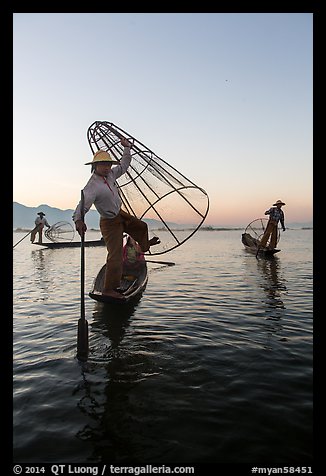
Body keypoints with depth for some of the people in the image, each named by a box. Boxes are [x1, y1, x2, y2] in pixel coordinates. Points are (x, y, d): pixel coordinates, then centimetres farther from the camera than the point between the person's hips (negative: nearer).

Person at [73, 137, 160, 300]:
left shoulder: (110, 174, -4)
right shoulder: (92, 187, -29)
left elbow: (123, 165, 14)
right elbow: (83, 204, -43)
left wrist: (127, 148, 8)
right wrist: (78, 220, -61)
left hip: (120, 214, 9)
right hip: (110, 223, -9)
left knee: (141, 226, 29)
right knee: (115, 257, -8)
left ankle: (144, 245, 63)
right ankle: (108, 290, 3)